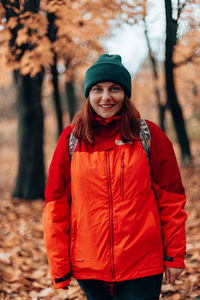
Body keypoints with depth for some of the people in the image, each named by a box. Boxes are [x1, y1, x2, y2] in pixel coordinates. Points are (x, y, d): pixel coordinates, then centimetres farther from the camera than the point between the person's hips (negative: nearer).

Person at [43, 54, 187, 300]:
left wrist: (175, 256, 2)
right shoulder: (70, 139, 1)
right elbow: (55, 205, 3)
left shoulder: (149, 135, -1)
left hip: (143, 266, -1)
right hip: (89, 268, 2)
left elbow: (171, 199, 3)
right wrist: (59, 267, 1)